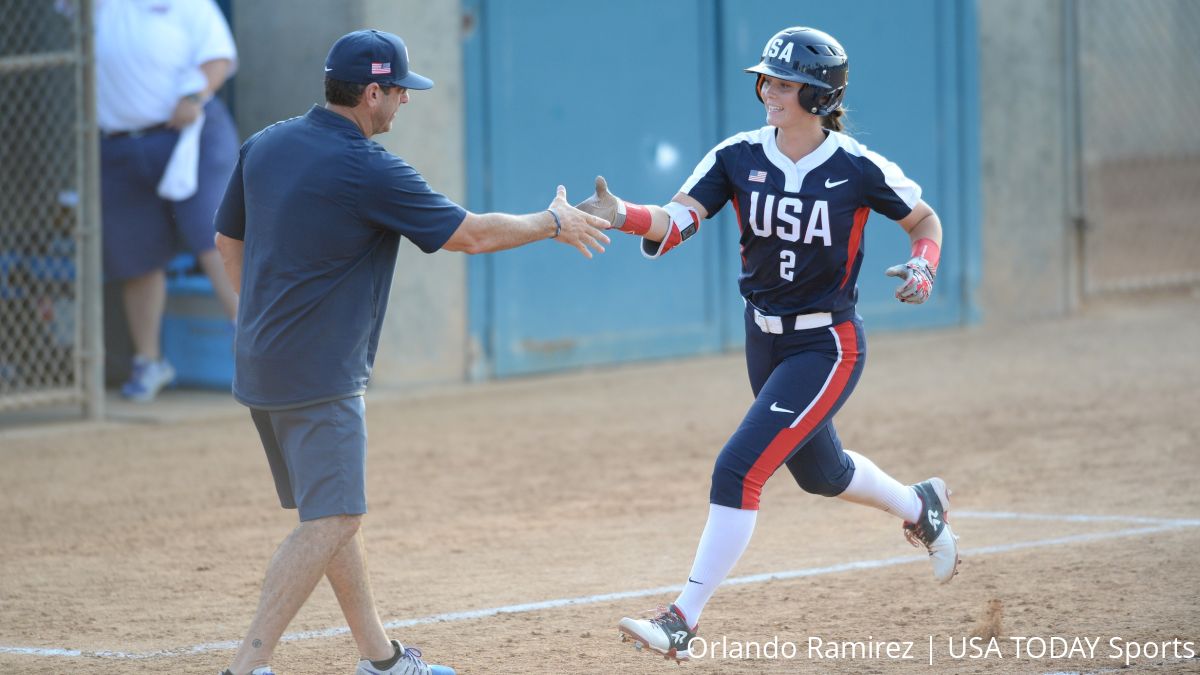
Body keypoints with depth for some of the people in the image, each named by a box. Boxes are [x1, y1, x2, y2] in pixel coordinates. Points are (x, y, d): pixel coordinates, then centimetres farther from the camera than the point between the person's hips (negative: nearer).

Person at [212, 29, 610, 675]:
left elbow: (229, 240, 18)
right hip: (319, 374, -9)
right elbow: (470, 234, -9)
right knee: (332, 520, -9)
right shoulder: (369, 171, -17)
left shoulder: (263, 146, 6)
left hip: (259, 361, 9)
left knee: (332, 510, 17)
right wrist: (553, 223, 7)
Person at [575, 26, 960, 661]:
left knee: (738, 470, -18)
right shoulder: (739, 157, -7)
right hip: (764, 340, 6)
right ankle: (919, 504, 56)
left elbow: (925, 219, 1)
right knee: (819, 473, 25)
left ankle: (682, 621, -14)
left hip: (827, 346, -6)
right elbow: (676, 222, -19)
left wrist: (922, 265, -20)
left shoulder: (858, 169, -16)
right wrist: (622, 214, -39)